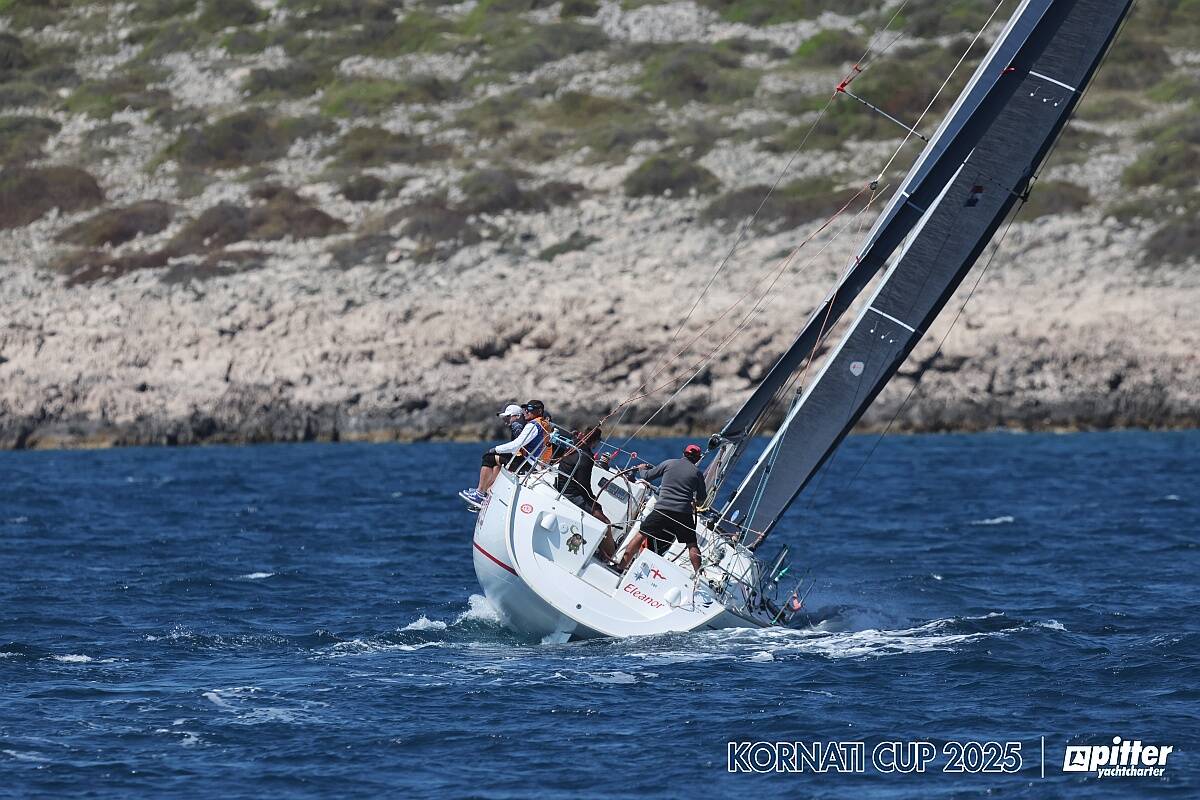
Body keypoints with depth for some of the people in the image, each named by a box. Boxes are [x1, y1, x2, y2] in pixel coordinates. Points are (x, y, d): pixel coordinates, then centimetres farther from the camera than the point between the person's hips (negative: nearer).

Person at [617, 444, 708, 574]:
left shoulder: (669, 463, 9)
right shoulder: (697, 472, 9)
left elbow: (646, 476, 17)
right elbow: (702, 499, 17)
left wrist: (641, 469, 40)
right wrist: (695, 503, 40)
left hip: (662, 508, 0)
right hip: (684, 513, 0)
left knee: (640, 536, 6)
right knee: (692, 545, 9)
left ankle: (622, 567, 4)